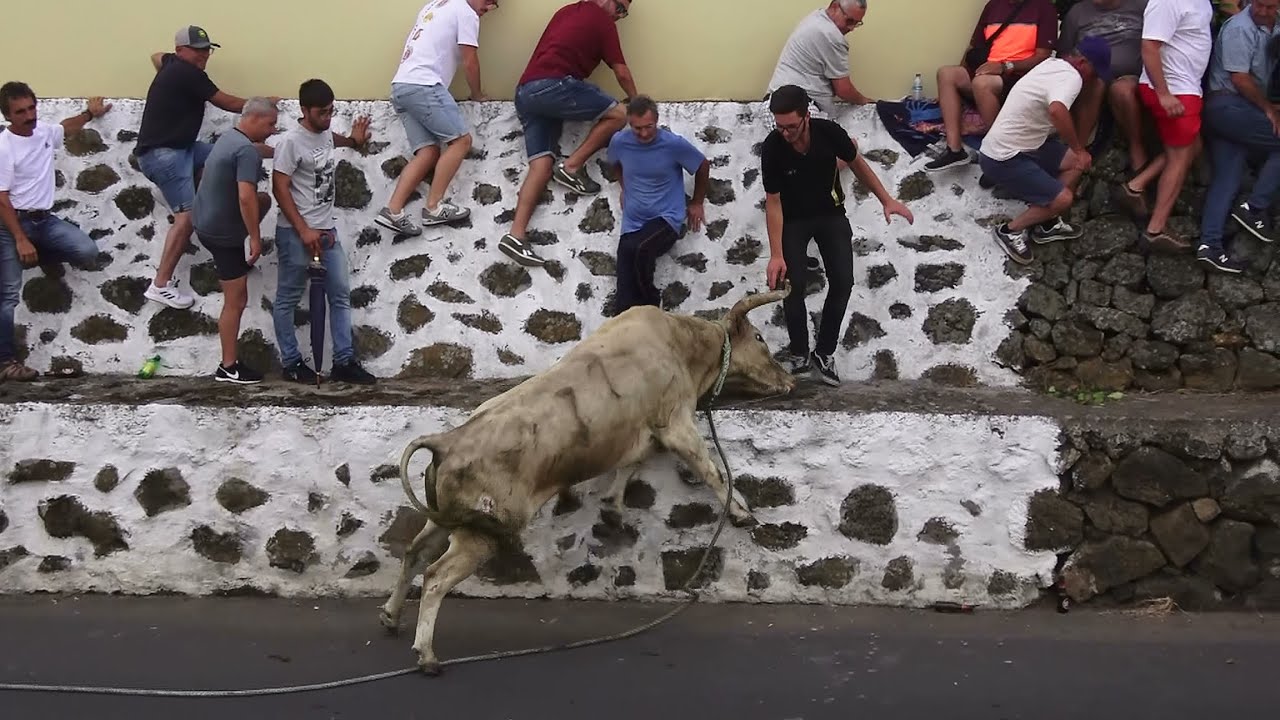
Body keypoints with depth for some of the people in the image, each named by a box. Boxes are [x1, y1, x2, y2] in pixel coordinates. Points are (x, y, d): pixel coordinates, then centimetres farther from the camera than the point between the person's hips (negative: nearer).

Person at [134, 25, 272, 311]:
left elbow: (157, 56, 41)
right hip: (163, 154, -10)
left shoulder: (174, 65, 14)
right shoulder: (188, 73, -14)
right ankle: (161, 285, -17)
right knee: (187, 216, -17)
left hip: (172, 148, 10)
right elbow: (227, 103, -6)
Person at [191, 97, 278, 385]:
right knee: (236, 301, 0)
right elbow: (245, 198, -31)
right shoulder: (247, 150, -23)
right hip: (222, 233, -9)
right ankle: (228, 367, 9)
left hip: (206, 221, 9)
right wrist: (256, 239, -24)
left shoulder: (228, 137, 8)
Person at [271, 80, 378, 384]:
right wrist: (303, 230, -20)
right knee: (288, 299, 3)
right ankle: (291, 362, 12)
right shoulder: (291, 141, -15)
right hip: (295, 233, -8)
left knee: (341, 294, 6)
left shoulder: (325, 135, 8)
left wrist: (354, 141, 21)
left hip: (327, 230, 8)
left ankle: (344, 361, 9)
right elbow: (280, 188, -17)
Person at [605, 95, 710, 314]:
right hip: (632, 223, 3)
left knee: (638, 249, -36)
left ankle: (650, 303, -14)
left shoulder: (674, 144, -10)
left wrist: (697, 203, 16)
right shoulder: (619, 142, -1)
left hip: (666, 219, -3)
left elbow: (703, 166, 8)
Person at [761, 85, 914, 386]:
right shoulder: (772, 148, -25)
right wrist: (776, 255, -23)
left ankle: (824, 353, 3)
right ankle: (799, 354, -1)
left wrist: (887, 200, -1)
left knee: (842, 282, -12)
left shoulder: (829, 132, -21)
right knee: (794, 283, -18)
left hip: (831, 214, 2)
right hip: (793, 219, -2)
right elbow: (773, 202, -19)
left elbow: (857, 163, -1)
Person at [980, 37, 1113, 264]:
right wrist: (1079, 149, -29)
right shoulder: (1071, 77, -21)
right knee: (1062, 199, -12)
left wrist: (1078, 148, 33)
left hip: (1018, 146, 10)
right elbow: (1057, 111, -43)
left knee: (1076, 163, 14)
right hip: (1002, 159, -10)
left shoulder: (1054, 64, 10)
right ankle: (1010, 231, 7)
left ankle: (1046, 224, 21)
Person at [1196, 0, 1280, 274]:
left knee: (1226, 177, 2)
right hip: (1228, 105, -8)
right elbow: (1240, 78, -15)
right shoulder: (1240, 28, -13)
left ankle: (1209, 244, -3)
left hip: (1233, 110, 8)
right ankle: (1255, 208, -3)